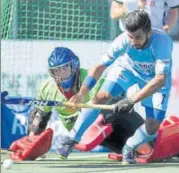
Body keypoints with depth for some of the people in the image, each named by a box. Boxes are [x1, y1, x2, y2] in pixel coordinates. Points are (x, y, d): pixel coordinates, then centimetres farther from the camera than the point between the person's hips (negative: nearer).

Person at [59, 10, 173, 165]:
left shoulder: (162, 42, -41)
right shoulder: (124, 40, -35)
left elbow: (161, 80, -47)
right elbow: (101, 66, -28)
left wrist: (132, 101, -54)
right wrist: (82, 93, -40)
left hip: (154, 77, -1)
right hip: (127, 67, 1)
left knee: (152, 127, -11)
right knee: (102, 96, -18)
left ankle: (129, 148, 20)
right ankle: (70, 140, -7)